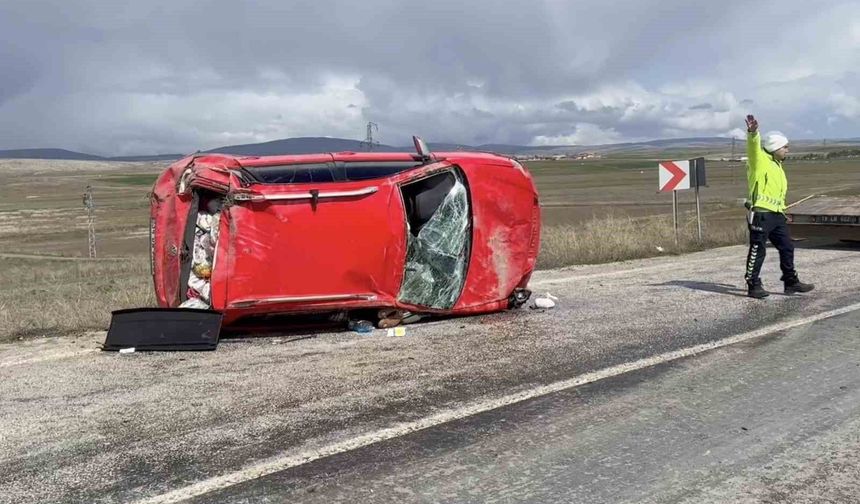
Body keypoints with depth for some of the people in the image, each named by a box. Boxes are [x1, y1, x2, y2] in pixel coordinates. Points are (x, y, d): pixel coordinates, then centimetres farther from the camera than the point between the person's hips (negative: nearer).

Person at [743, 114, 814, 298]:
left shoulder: (777, 166, 22)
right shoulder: (760, 160, -5)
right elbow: (754, 146, -26)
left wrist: (781, 210, 21)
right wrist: (752, 133, -45)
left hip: (776, 215, 9)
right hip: (760, 214, -9)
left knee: (787, 248, 12)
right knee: (757, 251, -3)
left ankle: (791, 282, 23)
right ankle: (753, 286, 5)